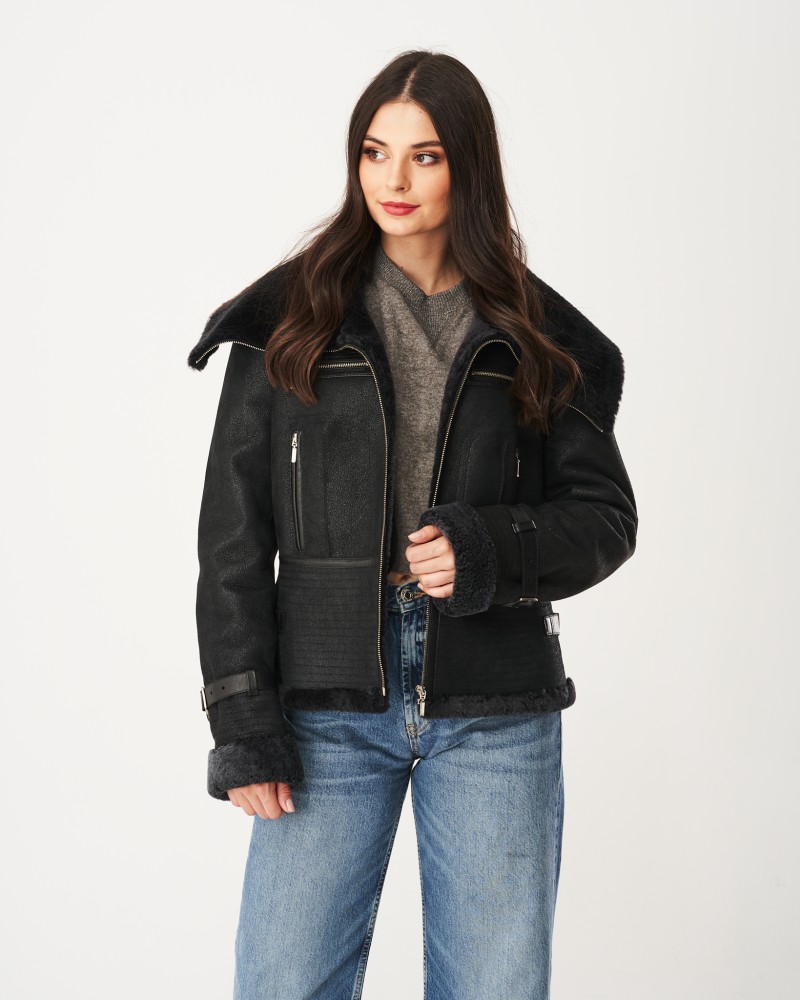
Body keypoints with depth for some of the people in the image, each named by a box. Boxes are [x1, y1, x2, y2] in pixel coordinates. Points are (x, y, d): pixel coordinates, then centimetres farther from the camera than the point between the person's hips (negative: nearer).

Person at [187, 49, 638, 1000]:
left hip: (496, 712, 1)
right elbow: (233, 531, 1)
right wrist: (243, 721, -5)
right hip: (331, 702, 0)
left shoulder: (537, 335, 5)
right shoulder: (293, 316, 3)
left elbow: (604, 513, 7)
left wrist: (487, 552, -14)